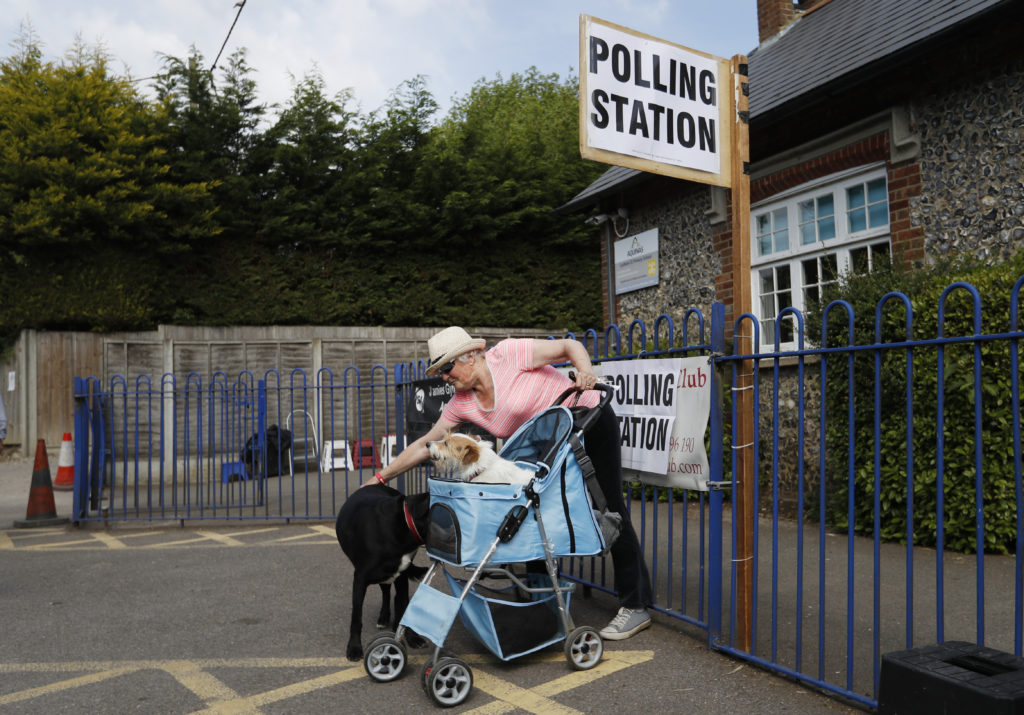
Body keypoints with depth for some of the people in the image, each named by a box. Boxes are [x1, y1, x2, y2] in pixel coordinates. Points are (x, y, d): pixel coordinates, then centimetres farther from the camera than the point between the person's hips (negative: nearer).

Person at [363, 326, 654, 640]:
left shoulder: (508, 354, -23)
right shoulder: (462, 404, -4)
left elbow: (570, 346, -19)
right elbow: (425, 445, 2)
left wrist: (585, 370, -39)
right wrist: (381, 477, 2)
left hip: (592, 421, -7)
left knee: (610, 509, -5)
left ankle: (636, 606, 3)